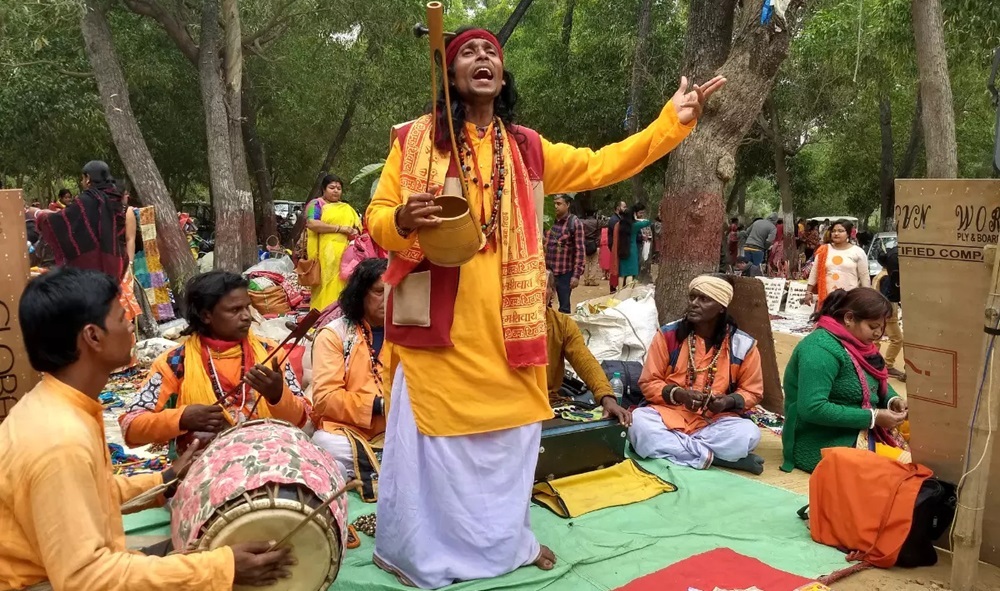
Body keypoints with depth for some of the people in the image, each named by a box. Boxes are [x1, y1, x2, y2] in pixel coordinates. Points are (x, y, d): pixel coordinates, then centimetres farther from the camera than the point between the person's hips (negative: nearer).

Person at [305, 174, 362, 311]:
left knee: (341, 285, -1)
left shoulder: (346, 208, 22)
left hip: (344, 254, 5)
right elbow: (312, 224, -12)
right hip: (325, 254, -5)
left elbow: (358, 226, 20)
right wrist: (340, 228, -12)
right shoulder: (316, 204, 5)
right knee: (327, 286, -9)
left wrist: (354, 232, -6)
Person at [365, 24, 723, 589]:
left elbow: (598, 166, 13)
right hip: (440, 322, -3)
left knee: (509, 433, 14)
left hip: (506, 324, 4)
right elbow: (376, 218, 2)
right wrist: (402, 220, -22)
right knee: (432, 440, 2)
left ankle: (506, 539, 36)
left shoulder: (527, 148, 11)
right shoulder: (415, 138, 1)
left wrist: (673, 121, 9)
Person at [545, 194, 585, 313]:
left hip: (564, 272, -4)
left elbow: (580, 250, -8)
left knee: (564, 307, 7)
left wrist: (576, 275, -13)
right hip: (546, 270, 4)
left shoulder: (575, 223, -5)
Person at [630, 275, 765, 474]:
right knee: (638, 423, -33)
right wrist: (678, 394, -19)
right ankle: (714, 456, -24)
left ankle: (670, 445, -18)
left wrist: (728, 401, -14)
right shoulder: (668, 334, -3)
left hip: (715, 421, 0)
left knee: (748, 434, -31)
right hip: (670, 413, 0)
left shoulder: (743, 345, -2)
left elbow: (752, 392, 8)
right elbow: (649, 383, 1)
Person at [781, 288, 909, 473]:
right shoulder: (821, 348, -21)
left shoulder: (855, 344, 6)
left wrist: (894, 401, -1)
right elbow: (812, 409, -30)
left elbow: (879, 384, 22)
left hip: (859, 429, 10)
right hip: (823, 445, -10)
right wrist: (872, 417, -23)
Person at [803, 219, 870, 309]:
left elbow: (864, 277, 5)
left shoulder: (857, 252, 2)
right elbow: (814, 273, 12)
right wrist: (809, 292, 10)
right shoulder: (823, 250, 7)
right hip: (826, 298, 2)